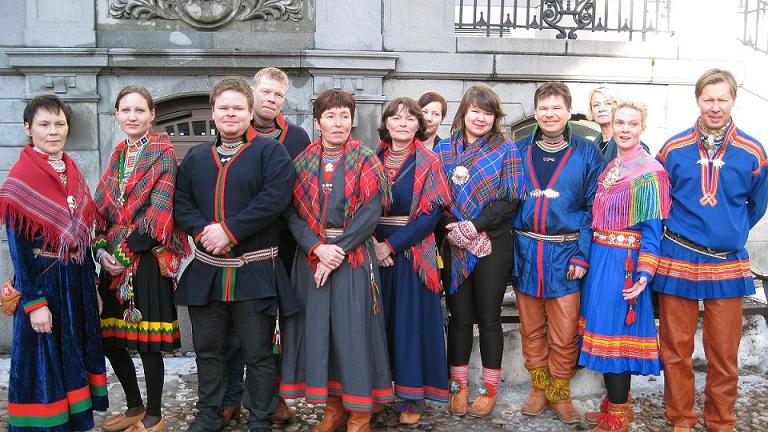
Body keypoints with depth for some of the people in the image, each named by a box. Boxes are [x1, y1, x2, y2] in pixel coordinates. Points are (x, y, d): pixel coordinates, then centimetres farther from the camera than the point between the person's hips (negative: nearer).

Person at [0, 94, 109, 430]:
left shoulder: (74, 174, 9)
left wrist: (92, 286, 13)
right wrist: (33, 301, -17)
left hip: (78, 281, 7)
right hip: (42, 280, -7)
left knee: (75, 355, 15)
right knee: (43, 362, 4)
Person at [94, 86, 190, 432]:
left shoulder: (163, 152, -6)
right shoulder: (118, 156, 15)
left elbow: (159, 212, -14)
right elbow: (102, 208, 14)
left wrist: (126, 252, -13)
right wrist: (101, 251, -1)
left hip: (148, 260, -7)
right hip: (115, 261, 7)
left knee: (149, 342, 0)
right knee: (109, 339, 12)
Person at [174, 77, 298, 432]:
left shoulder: (271, 152, -1)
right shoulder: (196, 157, 14)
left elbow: (275, 198, -15)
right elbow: (180, 202, 8)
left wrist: (229, 230, -18)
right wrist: (202, 231, -11)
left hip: (255, 271, -4)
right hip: (205, 270, 5)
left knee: (258, 352, 5)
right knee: (208, 349, 15)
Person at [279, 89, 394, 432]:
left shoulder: (366, 160, 0)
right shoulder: (303, 162, 7)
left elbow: (371, 212, -9)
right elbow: (293, 212, 0)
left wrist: (337, 250, -15)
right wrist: (318, 247, -15)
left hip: (353, 256, -3)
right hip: (312, 254, 3)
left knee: (353, 328, -1)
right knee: (318, 327, 5)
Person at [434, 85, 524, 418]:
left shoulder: (506, 150, 1)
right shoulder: (444, 149, 7)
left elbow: (509, 200, -7)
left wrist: (473, 226, -17)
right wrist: (457, 232, -11)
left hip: (493, 244, -2)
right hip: (455, 245, 2)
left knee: (489, 317, 6)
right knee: (459, 316, 8)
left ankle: (490, 389, 19)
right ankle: (459, 387, 21)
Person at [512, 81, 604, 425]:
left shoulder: (586, 153, 0)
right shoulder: (519, 151, 6)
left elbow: (594, 208, -1)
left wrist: (583, 255, -9)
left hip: (565, 252, -2)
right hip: (525, 251, 2)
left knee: (564, 333, 3)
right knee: (531, 328, 11)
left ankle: (560, 392, 21)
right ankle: (538, 388, 27)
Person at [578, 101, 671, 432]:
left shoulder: (649, 172, -10)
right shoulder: (608, 168, 13)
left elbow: (652, 229, -13)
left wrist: (644, 274, -19)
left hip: (624, 263, -7)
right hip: (599, 258, 7)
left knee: (614, 332, -2)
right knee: (604, 330, 13)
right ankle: (615, 405, 28)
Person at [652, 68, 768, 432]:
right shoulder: (673, 149, 0)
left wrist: (732, 234, 11)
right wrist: (675, 232, 8)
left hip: (727, 264, 0)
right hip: (678, 261, 0)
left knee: (724, 351, 7)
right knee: (676, 347, 6)